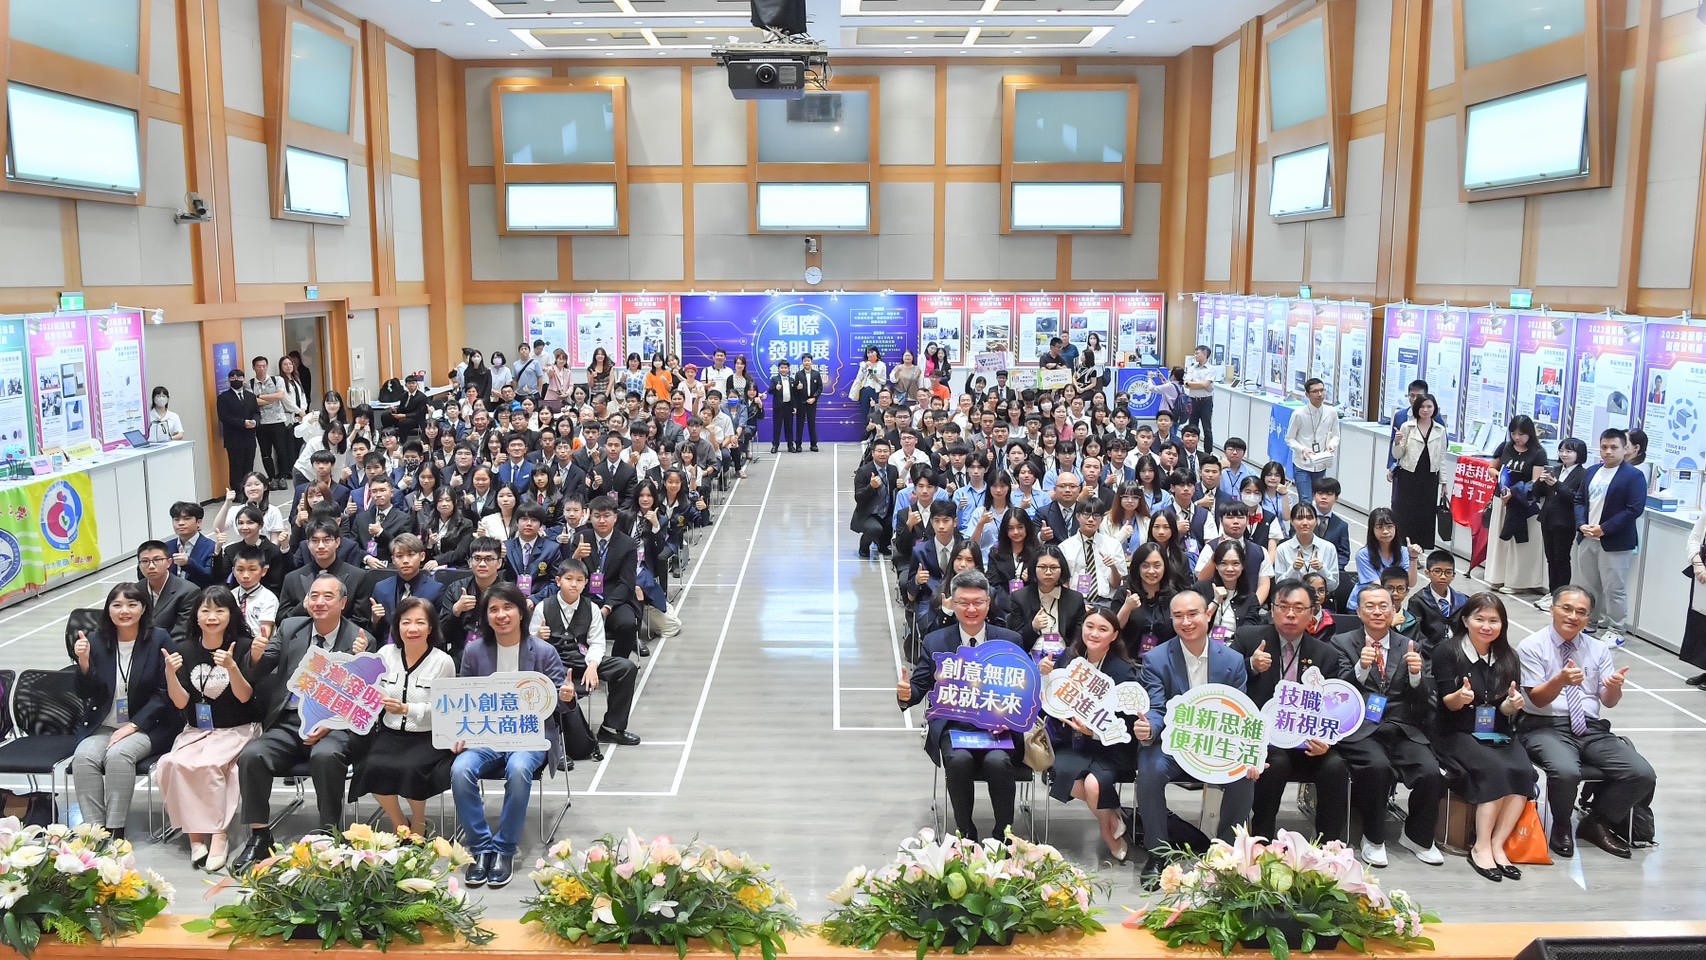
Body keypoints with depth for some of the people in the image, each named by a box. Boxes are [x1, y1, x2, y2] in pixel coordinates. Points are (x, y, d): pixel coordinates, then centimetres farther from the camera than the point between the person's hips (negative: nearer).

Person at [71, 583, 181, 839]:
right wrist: (84, 663, -16)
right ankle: (94, 829, -20)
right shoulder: (96, 641, 4)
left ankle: (116, 831, -23)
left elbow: (165, 692, -5)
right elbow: (86, 694, 2)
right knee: (83, 757, -25)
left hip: (148, 726, -3)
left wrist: (133, 725, -14)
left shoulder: (159, 639, -4)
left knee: (118, 755, -30)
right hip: (102, 726, 3)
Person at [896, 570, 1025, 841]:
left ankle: (1003, 834, -9)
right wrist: (906, 693, -18)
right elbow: (920, 686, 7)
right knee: (959, 760, -32)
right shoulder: (935, 642, 8)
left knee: (998, 761, -32)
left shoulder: (1010, 641, 7)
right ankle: (965, 832, -8)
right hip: (954, 727, 0)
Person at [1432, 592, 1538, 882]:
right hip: (1459, 735, -4)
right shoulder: (1447, 652, -4)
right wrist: (1459, 697, -29)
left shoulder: (1508, 658, 10)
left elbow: (1507, 712, 6)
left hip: (1498, 735, 5)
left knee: (1524, 772, -25)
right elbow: (1447, 703, -7)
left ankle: (1496, 845, -19)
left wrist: (1512, 704, -18)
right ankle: (1481, 847, -21)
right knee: (1496, 770, -31)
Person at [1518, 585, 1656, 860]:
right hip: (1546, 728, -5)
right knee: (1566, 772, -35)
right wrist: (1560, 680, -30)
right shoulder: (1531, 647, -3)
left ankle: (1597, 823, 8)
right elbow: (1537, 699, -10)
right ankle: (1561, 827, -3)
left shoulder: (1599, 649, 12)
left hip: (1592, 729, 5)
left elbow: (1608, 702, 6)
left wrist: (1615, 687, -18)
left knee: (1643, 774, -17)